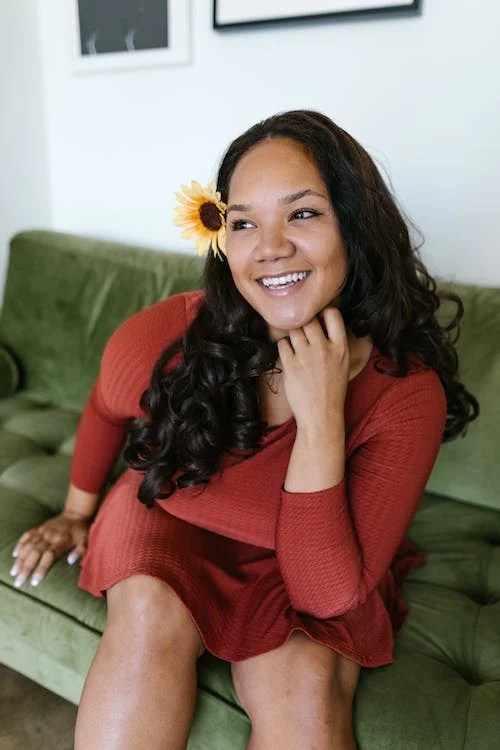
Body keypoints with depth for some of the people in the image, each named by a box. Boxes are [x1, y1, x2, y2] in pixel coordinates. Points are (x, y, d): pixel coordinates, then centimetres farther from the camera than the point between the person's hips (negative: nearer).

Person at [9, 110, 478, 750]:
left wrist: (320, 417, -36)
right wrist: (77, 513, 17)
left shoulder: (407, 391, -25)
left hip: (313, 570, 0)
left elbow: (327, 597, -25)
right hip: (170, 529, 1)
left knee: (308, 678, -28)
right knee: (151, 611, -30)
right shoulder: (166, 337, -24)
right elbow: (107, 409, 1)